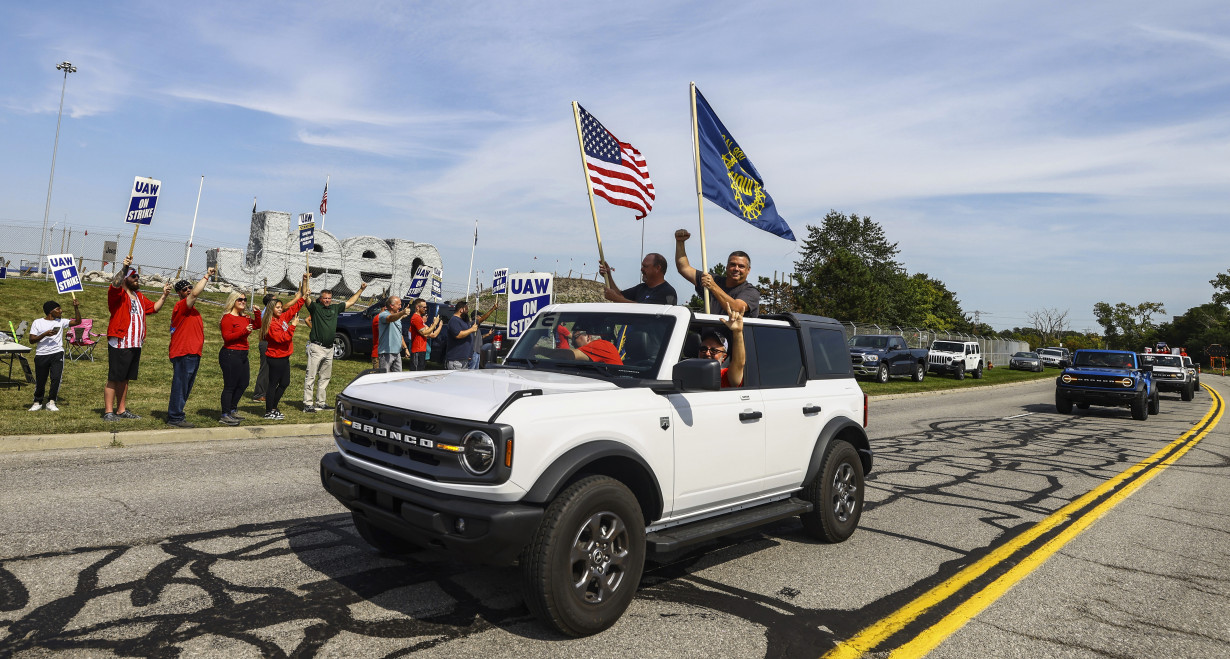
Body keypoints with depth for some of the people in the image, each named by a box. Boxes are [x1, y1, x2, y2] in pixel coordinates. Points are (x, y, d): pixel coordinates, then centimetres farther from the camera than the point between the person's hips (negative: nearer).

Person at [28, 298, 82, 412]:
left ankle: (51, 402, 0)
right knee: (40, 381, 8)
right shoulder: (37, 322, 4)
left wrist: (76, 308, -9)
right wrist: (45, 334, -15)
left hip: (57, 354, 1)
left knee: (56, 378, -11)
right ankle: (37, 403, 25)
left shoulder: (61, 321, 9)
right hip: (41, 355, 0)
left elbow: (77, 322, -1)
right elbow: (31, 340, 0)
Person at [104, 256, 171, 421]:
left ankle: (121, 410, 22)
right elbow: (115, 283, -27)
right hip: (119, 344, -8)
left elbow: (154, 308, 26)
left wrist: (164, 296, 13)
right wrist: (124, 268, -40)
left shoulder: (139, 297, 18)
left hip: (135, 345, 8)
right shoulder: (118, 294, -6)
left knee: (125, 378, 15)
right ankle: (108, 412, 1)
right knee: (113, 378, -3)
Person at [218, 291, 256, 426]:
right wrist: (244, 331, -25)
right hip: (230, 355, -9)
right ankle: (225, 415, 2)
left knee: (243, 384, 14)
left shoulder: (244, 318, 15)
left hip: (242, 354, 9)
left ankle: (232, 410, 28)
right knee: (230, 386, -5)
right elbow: (227, 337, -17)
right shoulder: (227, 318, -9)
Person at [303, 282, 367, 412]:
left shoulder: (335, 308, 14)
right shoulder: (315, 308, -1)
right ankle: (307, 404, -3)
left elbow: (350, 302, 23)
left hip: (329, 349, 6)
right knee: (310, 377, -5)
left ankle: (321, 402, 21)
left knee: (325, 377, 12)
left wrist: (361, 289, 25)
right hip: (316, 347, -6)